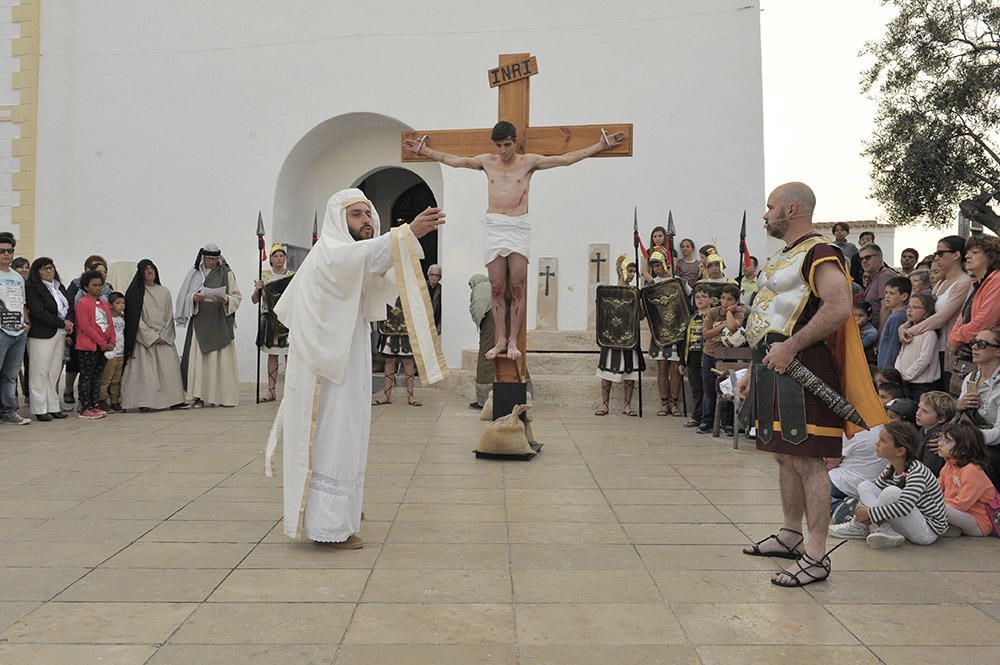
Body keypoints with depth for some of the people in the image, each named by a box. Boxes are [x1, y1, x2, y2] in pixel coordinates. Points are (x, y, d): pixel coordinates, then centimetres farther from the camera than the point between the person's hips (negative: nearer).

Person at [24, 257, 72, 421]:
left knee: (55, 372, 8)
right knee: (40, 372, -3)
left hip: (60, 334, 7)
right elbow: (38, 312, -15)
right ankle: (40, 409, 2)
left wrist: (69, 322, -4)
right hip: (41, 335, -7)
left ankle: (53, 407, 13)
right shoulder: (32, 288, -6)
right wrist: (62, 323, -13)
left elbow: (69, 308, 17)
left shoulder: (59, 287, 17)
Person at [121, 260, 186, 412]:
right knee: (145, 369, -8)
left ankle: (174, 400, -3)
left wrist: (164, 335, -4)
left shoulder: (164, 291, 12)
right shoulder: (135, 292, 1)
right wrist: (152, 336, -11)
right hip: (144, 338, -3)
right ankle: (145, 401, -9)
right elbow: (136, 318, -4)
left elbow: (169, 315, 9)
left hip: (164, 338, 3)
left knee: (169, 367, -4)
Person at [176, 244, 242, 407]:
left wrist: (226, 300, -17)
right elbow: (186, 297, 10)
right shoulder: (195, 273, 10)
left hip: (221, 321, -1)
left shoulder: (227, 274, 5)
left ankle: (221, 395, 4)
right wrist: (194, 298, -13)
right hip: (200, 321, 1)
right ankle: (199, 395, -2)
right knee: (198, 356, -5)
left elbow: (237, 297, 3)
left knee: (221, 357, -2)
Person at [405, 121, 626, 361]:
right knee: (497, 289, 1)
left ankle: (513, 341, 1)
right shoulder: (487, 161, 14)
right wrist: (425, 150, 28)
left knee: (517, 288, -5)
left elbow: (566, 159, 8)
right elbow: (453, 160, 23)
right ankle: (501, 340, 6)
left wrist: (601, 145, 6)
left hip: (518, 227, -2)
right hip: (493, 226, 2)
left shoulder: (529, 161, 8)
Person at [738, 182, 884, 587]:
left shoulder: (820, 253, -10)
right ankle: (790, 536, 28)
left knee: (806, 459, -8)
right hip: (773, 369, 10)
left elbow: (839, 309, -25)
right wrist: (754, 371, 23)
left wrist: (790, 346, -25)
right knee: (784, 456, 16)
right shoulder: (783, 257, 21)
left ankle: (816, 555, -2)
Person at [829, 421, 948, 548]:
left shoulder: (917, 472, -23)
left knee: (892, 491, -33)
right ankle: (880, 528, -18)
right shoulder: (891, 468, 3)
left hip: (929, 530, -8)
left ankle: (860, 526, -18)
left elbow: (904, 507, -34)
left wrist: (869, 513, -29)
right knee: (864, 486, -1)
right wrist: (864, 510, -15)